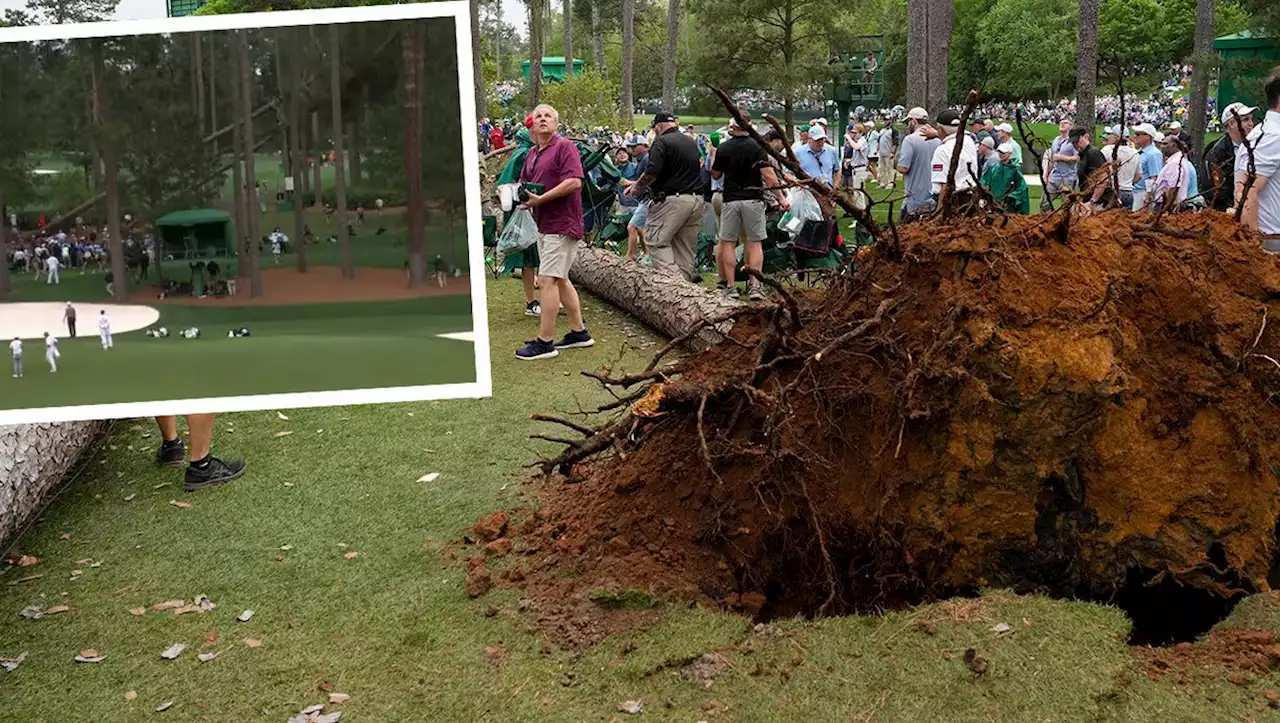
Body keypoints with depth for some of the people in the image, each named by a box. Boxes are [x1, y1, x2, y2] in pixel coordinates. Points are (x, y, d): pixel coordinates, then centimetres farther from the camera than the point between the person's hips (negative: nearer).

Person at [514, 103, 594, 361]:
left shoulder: (565, 146, -10)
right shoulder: (532, 153, 16)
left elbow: (574, 181, -22)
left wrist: (541, 198, -22)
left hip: (562, 224, -10)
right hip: (545, 224, 10)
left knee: (548, 280, -11)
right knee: (560, 280, 15)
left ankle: (545, 342, -8)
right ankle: (579, 332, 25)